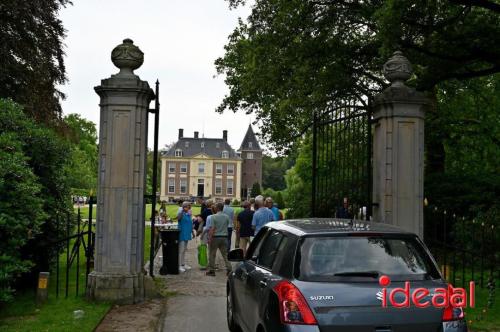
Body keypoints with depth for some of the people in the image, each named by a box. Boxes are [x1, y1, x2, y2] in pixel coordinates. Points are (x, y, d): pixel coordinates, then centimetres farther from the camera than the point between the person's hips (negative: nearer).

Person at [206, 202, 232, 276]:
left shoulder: (213, 217, -12)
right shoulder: (226, 217, 4)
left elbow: (212, 229, -16)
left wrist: (210, 239, -14)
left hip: (215, 237, -4)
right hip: (224, 237, 5)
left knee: (212, 255, 6)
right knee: (225, 254, 8)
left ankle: (211, 270, 10)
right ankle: (229, 269, 1)